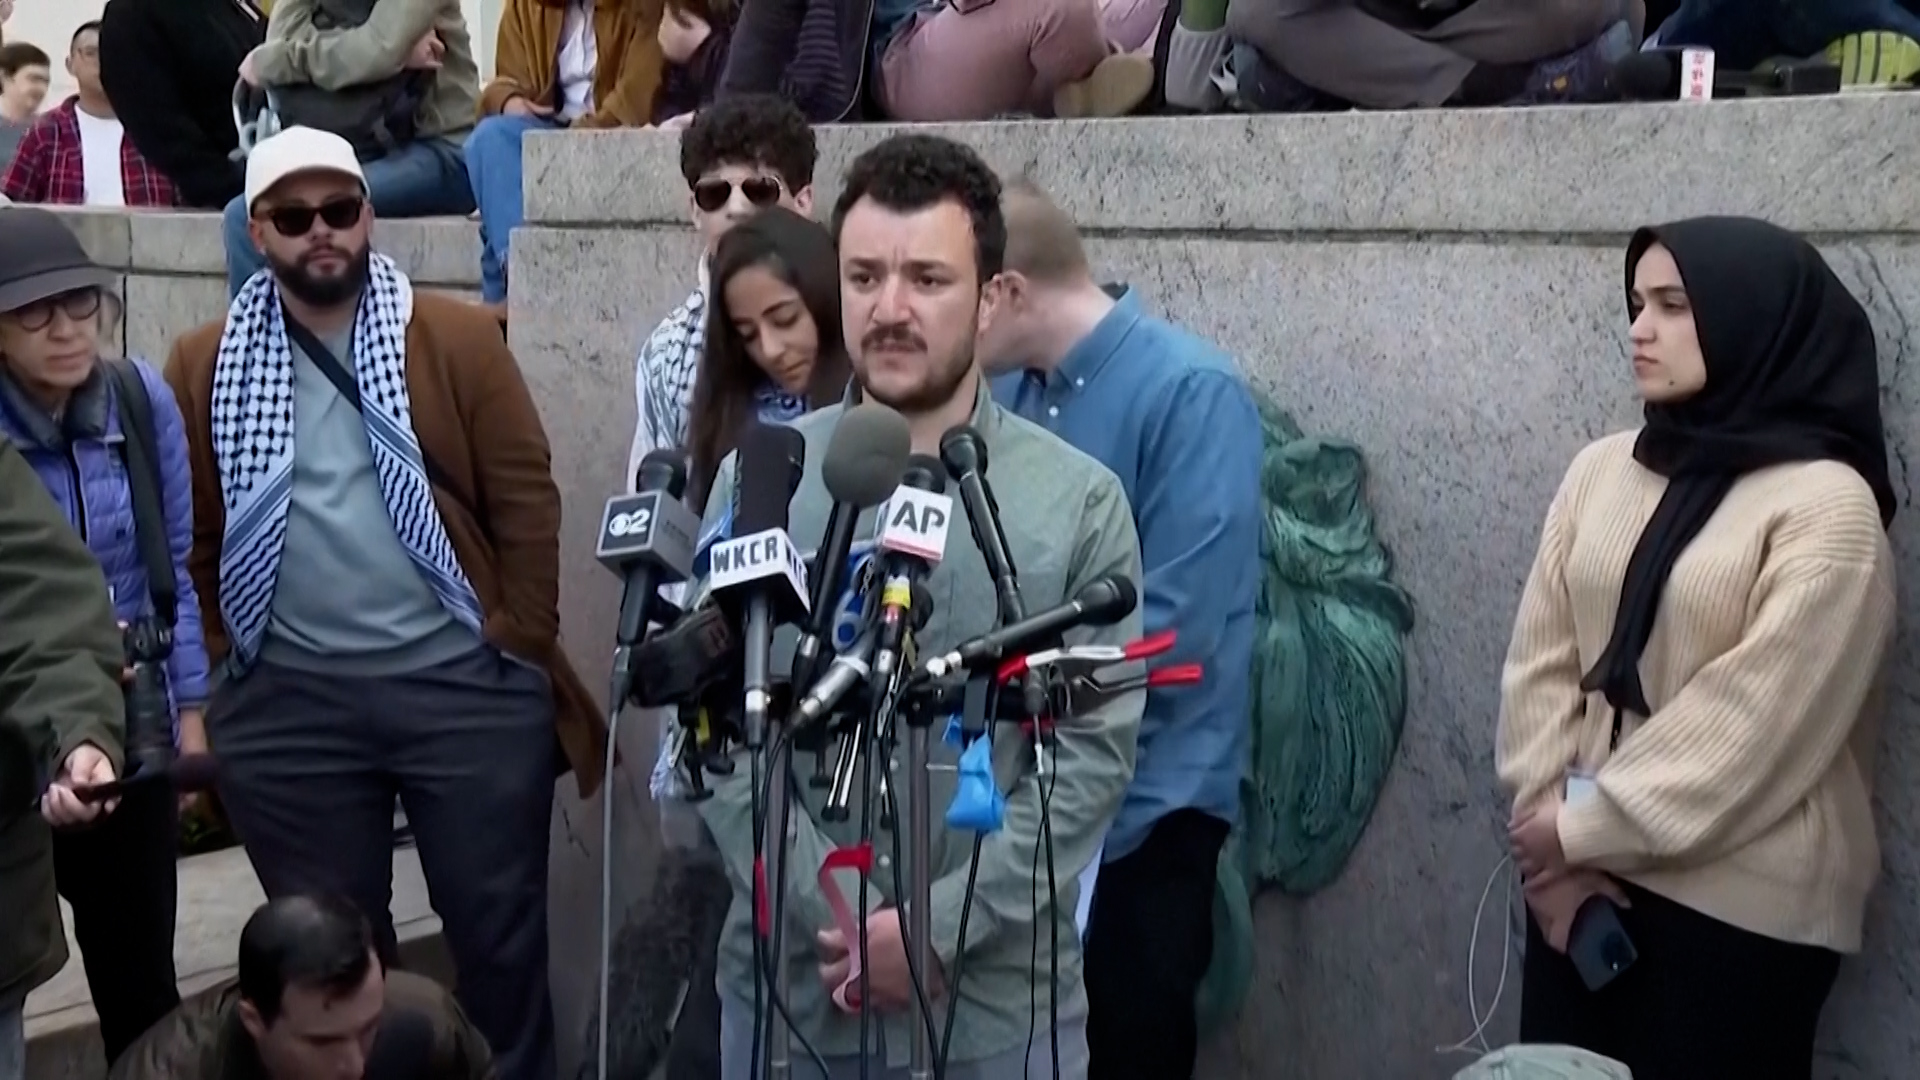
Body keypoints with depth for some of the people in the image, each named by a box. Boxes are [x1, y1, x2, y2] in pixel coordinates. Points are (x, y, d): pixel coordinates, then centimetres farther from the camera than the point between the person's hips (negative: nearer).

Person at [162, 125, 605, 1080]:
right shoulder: (203, 367, 4)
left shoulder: (458, 338, -1)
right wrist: (213, 670, 3)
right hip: (286, 704, 2)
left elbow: (527, 503, -2)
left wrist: (522, 652, -4)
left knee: (499, 931, 10)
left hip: (462, 685, -1)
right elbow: (190, 540, 7)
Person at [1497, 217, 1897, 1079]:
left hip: (1739, 904, -5)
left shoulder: (1826, 504, -10)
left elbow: (1756, 714, -16)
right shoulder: (1601, 469, 6)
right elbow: (1540, 659, 3)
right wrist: (1548, 820, -8)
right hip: (1584, 876, 5)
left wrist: (1588, 830, -12)